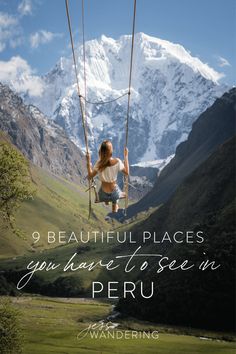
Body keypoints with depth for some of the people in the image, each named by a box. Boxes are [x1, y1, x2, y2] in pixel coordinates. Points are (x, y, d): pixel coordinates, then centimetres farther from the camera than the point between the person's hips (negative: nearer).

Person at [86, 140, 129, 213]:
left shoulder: (99, 163, -23)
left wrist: (88, 162, -8)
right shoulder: (117, 162, -24)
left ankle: (106, 201, 59)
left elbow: (90, 176, -10)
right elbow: (127, 172, -8)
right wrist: (126, 156, -4)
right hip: (114, 193, -1)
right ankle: (115, 205, 54)